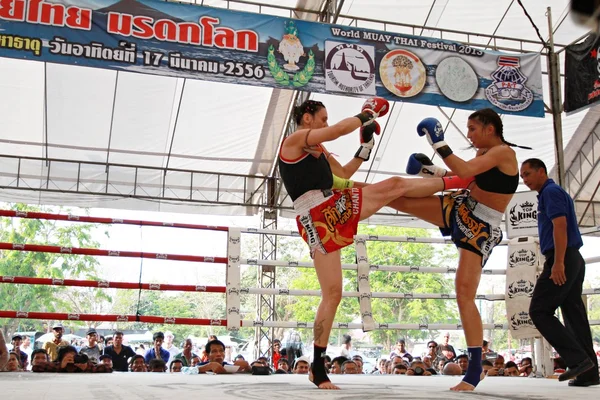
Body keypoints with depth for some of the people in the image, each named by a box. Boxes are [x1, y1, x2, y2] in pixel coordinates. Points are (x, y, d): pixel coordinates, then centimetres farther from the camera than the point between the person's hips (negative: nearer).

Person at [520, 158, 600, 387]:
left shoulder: (550, 192, -7)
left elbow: (560, 226, -18)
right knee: (574, 315, 6)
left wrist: (558, 263, -24)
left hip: (562, 260, -10)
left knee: (539, 311, -9)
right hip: (573, 260, 10)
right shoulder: (552, 193, 24)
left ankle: (578, 359, -14)